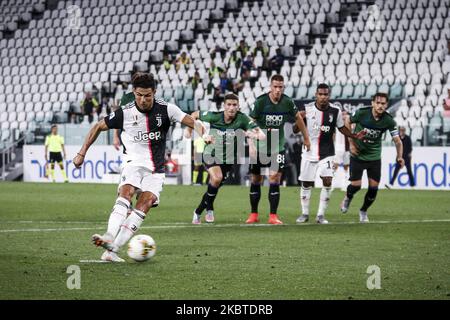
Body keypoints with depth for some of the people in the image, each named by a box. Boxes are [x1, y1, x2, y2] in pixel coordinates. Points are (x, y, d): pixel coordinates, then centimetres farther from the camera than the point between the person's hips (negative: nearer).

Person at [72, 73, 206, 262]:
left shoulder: (165, 109, -6)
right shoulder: (125, 113, -7)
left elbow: (193, 122, -5)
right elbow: (98, 127, 6)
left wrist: (203, 135, -27)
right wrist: (82, 153, 5)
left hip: (155, 169, 1)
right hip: (134, 162, -1)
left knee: (146, 203, -18)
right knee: (126, 192, -30)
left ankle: (112, 250, -23)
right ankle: (109, 237, -47)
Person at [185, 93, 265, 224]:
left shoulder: (242, 119, -18)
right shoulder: (214, 116, -17)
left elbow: (261, 135, -28)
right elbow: (195, 114, 2)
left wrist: (257, 134, -49)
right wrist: (189, 130, -2)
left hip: (228, 159, 2)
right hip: (211, 155, -2)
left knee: (214, 187, 7)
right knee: (217, 177, -29)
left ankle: (198, 212, 29)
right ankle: (209, 208, -9)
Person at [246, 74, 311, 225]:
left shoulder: (287, 102, -7)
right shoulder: (260, 101, -15)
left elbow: (298, 118, 11)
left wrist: (306, 138, 18)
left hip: (278, 147, 1)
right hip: (259, 146, -1)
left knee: (275, 179, -11)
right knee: (255, 181, 7)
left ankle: (273, 216, -5)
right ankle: (254, 214, 21)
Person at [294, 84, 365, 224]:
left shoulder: (335, 111, -7)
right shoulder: (307, 109, -9)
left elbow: (341, 128, 10)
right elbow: (295, 130, -3)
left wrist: (355, 136, -5)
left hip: (327, 153, 0)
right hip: (309, 152, 0)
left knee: (327, 181, -14)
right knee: (306, 184, 7)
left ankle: (321, 215, -3)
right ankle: (305, 213, 25)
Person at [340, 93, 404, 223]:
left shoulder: (389, 121, -15)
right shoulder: (362, 113, -18)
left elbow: (397, 141, -11)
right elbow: (347, 122, 0)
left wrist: (399, 157, -28)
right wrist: (351, 142, -5)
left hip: (374, 157, 2)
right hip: (357, 154, -2)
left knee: (373, 187, -3)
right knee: (356, 185, -5)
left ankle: (363, 211, 23)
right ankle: (348, 198, 32)